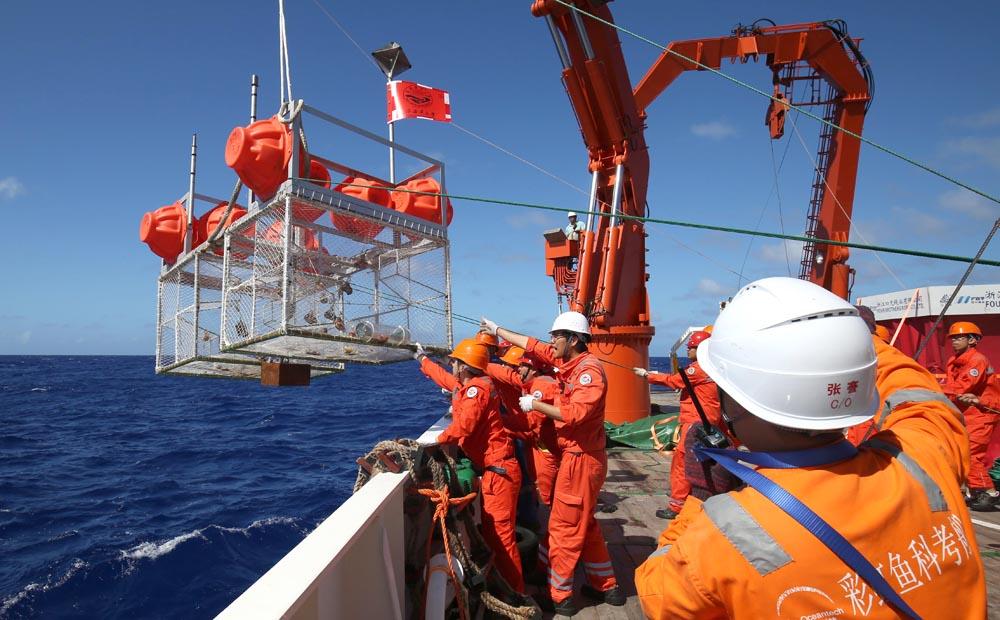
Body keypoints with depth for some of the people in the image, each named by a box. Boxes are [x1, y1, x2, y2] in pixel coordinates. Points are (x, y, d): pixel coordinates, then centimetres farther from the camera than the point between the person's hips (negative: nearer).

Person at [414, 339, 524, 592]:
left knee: (500, 533, -7)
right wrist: (423, 359, 45)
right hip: (491, 468, 10)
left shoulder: (477, 388, -15)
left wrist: (439, 440, -10)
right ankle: (508, 583, 28)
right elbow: (445, 378, 33)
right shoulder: (466, 385, 12)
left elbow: (464, 425, -27)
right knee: (492, 530, 17)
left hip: (498, 470, -10)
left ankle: (516, 592, 2)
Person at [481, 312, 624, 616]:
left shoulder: (589, 369, -20)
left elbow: (575, 413, -29)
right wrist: (497, 330, 20)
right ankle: (606, 586, 31)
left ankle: (558, 596, 15)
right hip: (577, 455, 9)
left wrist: (535, 404, -20)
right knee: (584, 524, 19)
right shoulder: (567, 362, 6)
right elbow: (533, 345, 14)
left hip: (581, 458, -9)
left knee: (564, 527, 1)